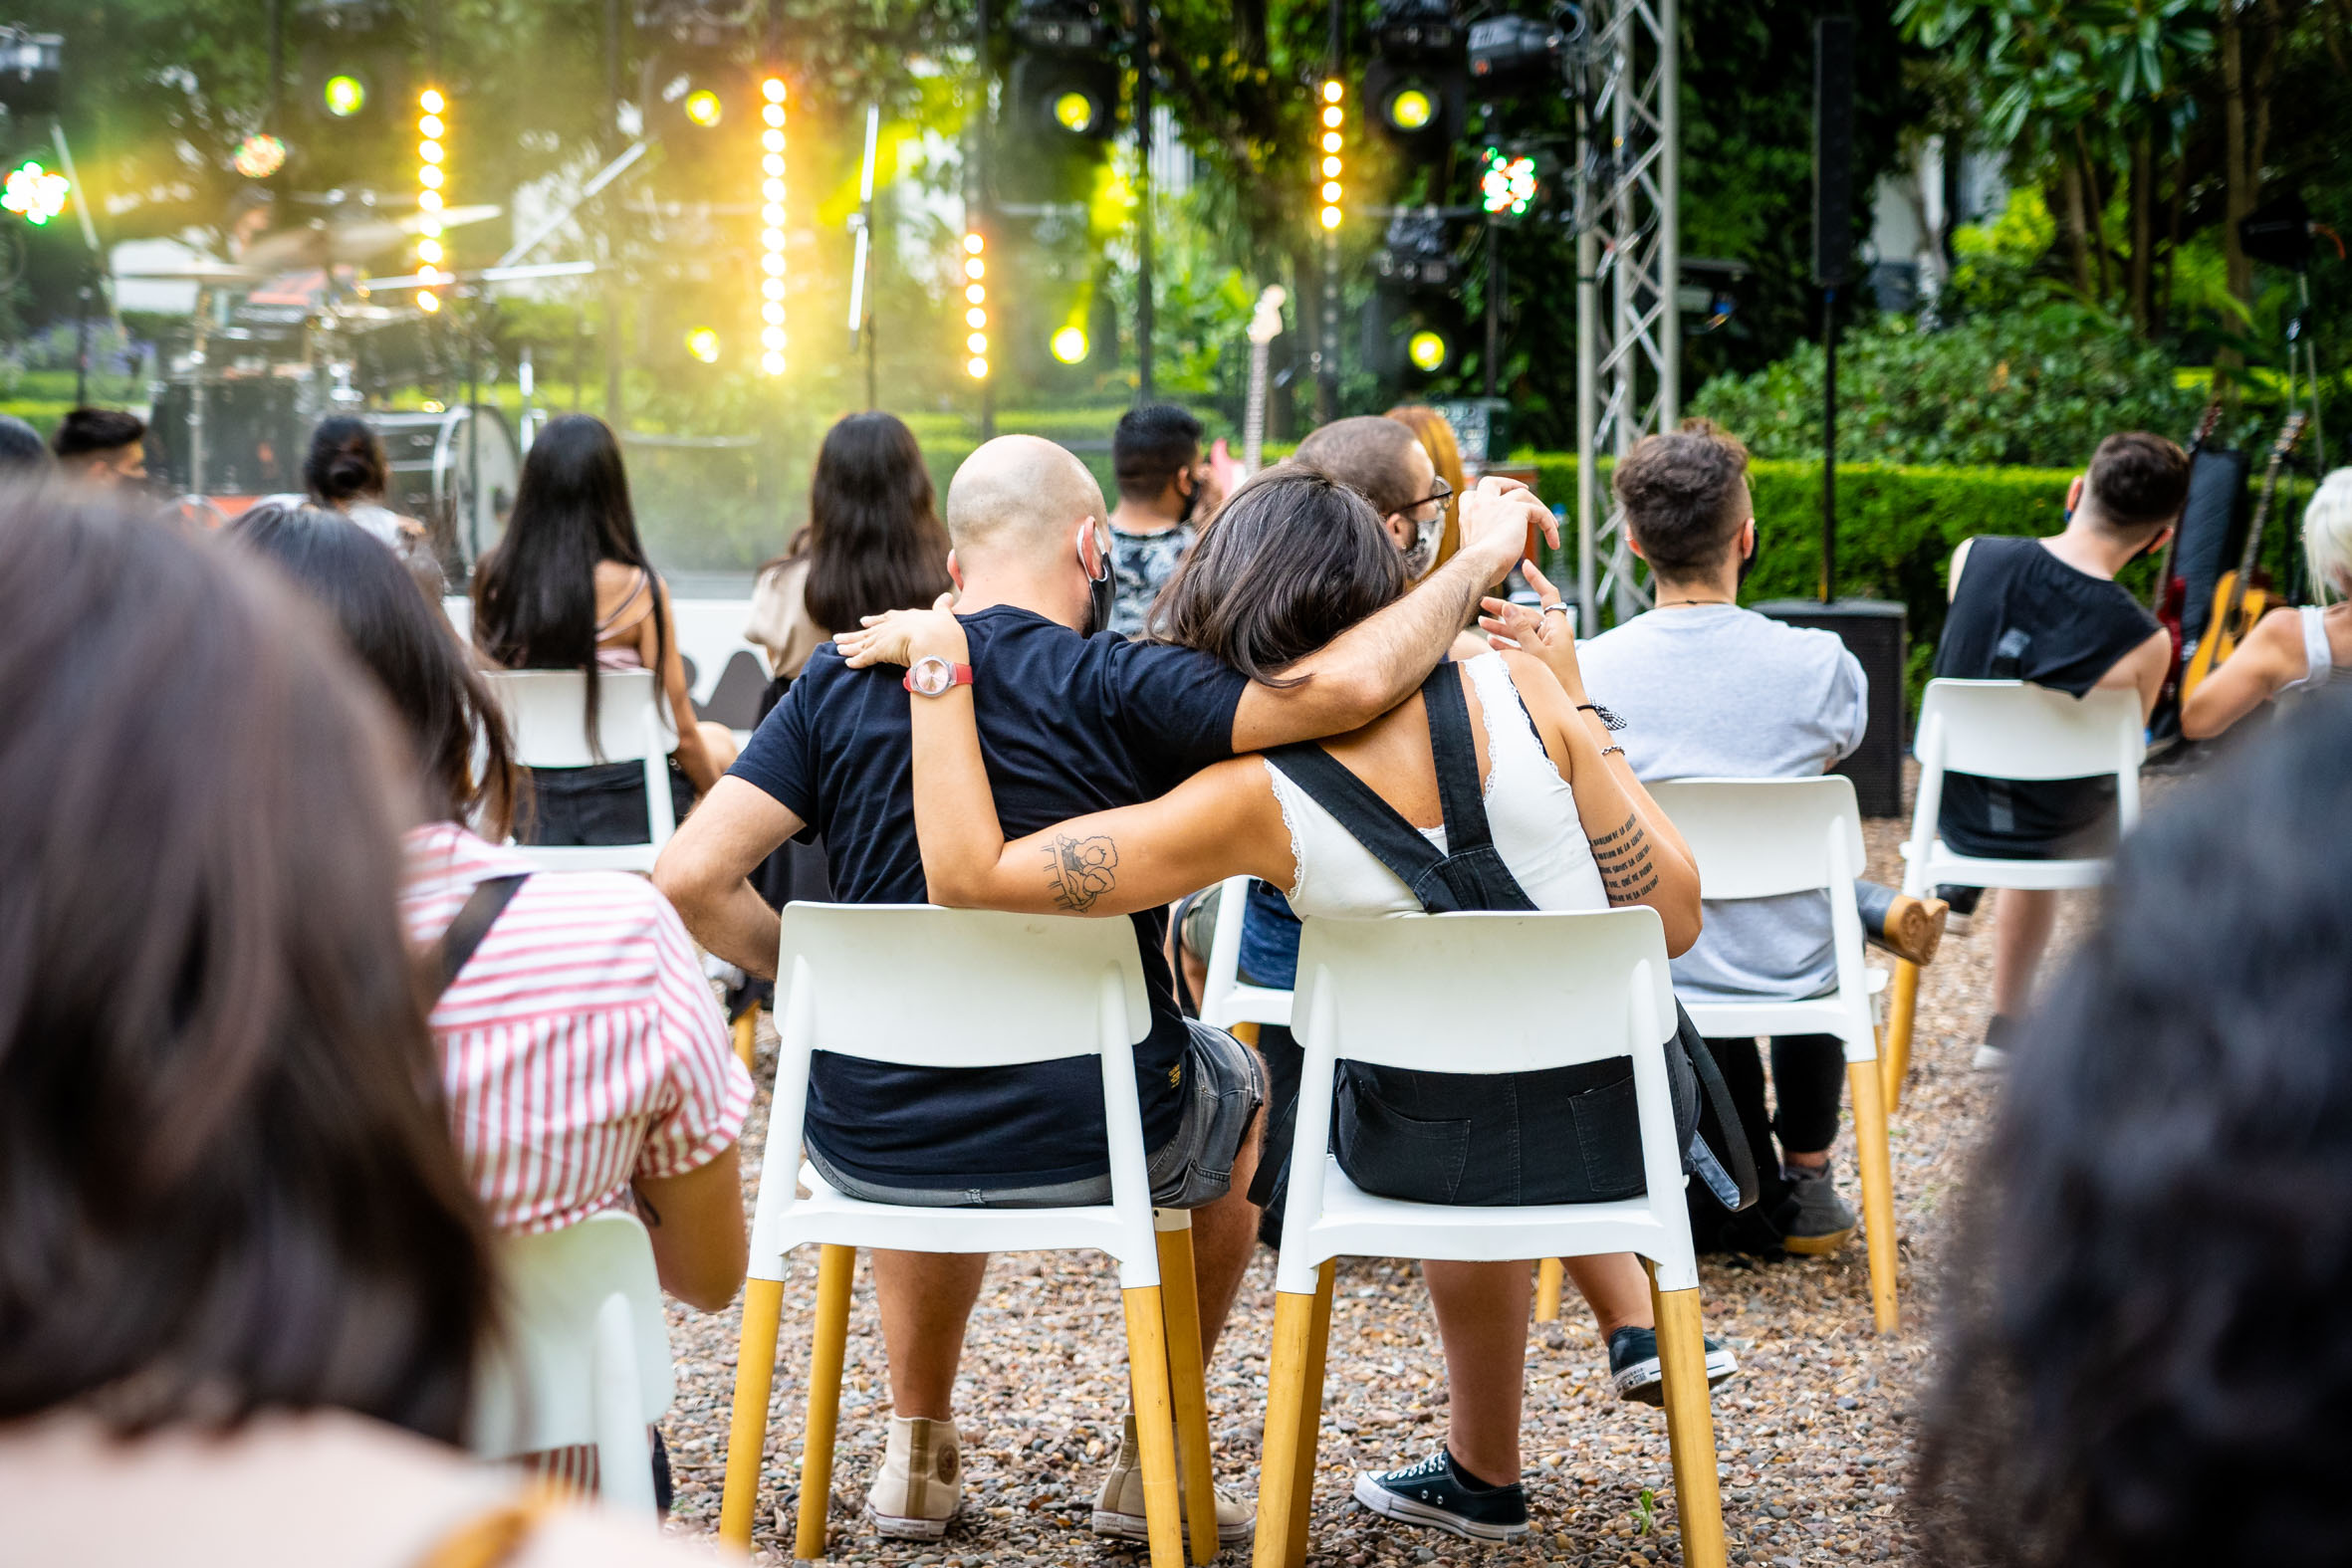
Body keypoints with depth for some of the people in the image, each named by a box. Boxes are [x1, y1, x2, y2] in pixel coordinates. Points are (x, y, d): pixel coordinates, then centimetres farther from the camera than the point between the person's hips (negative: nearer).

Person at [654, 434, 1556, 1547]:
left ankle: (919, 1443, 42)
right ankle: (1155, 1461, 37)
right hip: (1088, 1147, -3)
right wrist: (1476, 558, -12)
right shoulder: (1115, 691, -14)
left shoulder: (841, 681, -3)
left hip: (867, 1148, 3)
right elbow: (1350, 685, -27)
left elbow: (690, 881, -10)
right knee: (1241, 1097, 33)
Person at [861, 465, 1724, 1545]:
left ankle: (1485, 1470, 48)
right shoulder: (1515, 691, -17)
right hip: (1625, 1119, 2)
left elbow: (968, 871, -25)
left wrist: (938, 666, -15)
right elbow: (1674, 914, -11)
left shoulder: (1258, 798, -21)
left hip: (1432, 1146, -1)